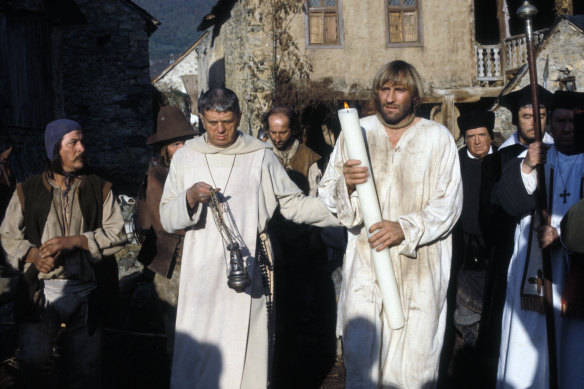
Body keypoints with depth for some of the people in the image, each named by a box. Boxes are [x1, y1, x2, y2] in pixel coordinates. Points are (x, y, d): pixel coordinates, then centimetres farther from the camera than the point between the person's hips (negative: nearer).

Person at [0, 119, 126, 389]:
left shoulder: (99, 189, 5)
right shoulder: (28, 191, 4)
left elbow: (116, 233, -2)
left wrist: (74, 241, -15)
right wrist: (32, 256, -13)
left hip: (86, 294, 1)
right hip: (40, 292, 0)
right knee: (33, 362, -2)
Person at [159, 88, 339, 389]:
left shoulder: (260, 155, 5)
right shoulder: (185, 157, 7)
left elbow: (293, 204, 6)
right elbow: (167, 220, 6)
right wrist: (189, 198, -13)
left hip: (246, 272, 0)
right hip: (200, 276, 1)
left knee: (246, 352, 1)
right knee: (194, 353, 1)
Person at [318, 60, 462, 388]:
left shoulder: (438, 138, 3)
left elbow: (449, 203, -3)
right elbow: (327, 194, 5)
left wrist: (405, 228, -17)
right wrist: (345, 183, -17)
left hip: (420, 267, -1)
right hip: (365, 265, 1)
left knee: (415, 358, 3)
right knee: (360, 354, 0)